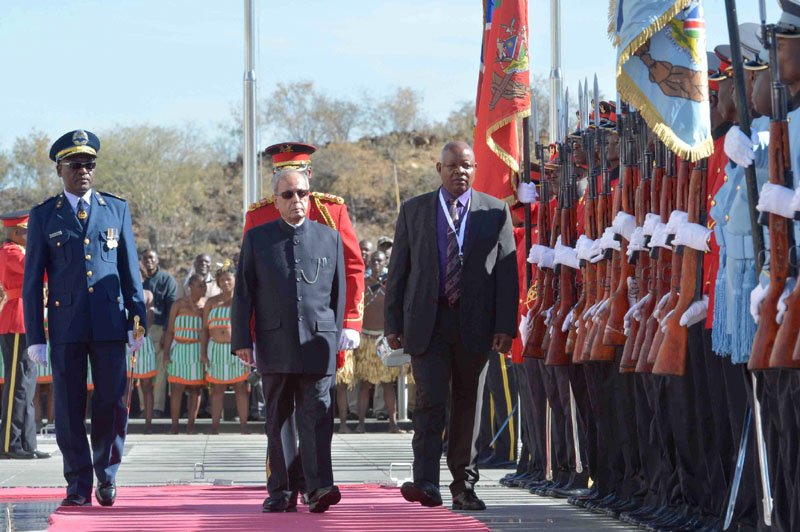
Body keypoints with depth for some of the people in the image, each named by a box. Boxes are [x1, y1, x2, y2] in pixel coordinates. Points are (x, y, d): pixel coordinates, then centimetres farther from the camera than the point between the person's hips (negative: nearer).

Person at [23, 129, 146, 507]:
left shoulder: (117, 209, 10)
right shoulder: (43, 216, 6)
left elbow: (130, 271, 11)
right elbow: (33, 281, 5)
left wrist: (137, 320, 5)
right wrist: (35, 335, 0)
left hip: (109, 323, 1)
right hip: (65, 326, -1)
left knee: (112, 403, -2)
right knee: (69, 408, 1)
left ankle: (106, 474, 16)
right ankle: (79, 485, 10)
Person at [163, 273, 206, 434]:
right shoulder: (179, 304, 5)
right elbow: (170, 330, 6)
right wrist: (166, 352, -2)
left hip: (197, 349, 1)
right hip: (179, 348, -1)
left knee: (195, 388, 0)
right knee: (176, 388, -6)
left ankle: (190, 424, 5)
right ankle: (174, 425, -4)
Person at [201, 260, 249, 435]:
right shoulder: (212, 302, 13)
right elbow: (205, 329, 12)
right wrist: (203, 352, 3)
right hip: (216, 348, 2)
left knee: (241, 387, -5)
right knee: (217, 389, 3)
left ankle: (243, 425, -4)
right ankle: (215, 426, 4)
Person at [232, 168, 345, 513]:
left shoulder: (330, 238, 10)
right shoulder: (257, 239, 9)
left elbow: (338, 293, 12)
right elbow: (243, 293, 7)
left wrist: (336, 340, 8)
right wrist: (242, 340, -1)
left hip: (317, 343, -1)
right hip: (274, 344, 1)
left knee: (317, 415, -9)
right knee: (278, 420, 4)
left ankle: (319, 487, -16)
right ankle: (282, 491, 8)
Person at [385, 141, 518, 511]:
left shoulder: (495, 212, 5)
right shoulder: (413, 211, 7)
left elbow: (507, 271, 2)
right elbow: (398, 270, 8)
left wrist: (505, 326, -5)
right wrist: (393, 323, 2)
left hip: (474, 325, 1)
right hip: (427, 323, -1)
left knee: (468, 405, 7)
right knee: (430, 400, -13)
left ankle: (464, 486, 15)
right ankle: (426, 484, -18)